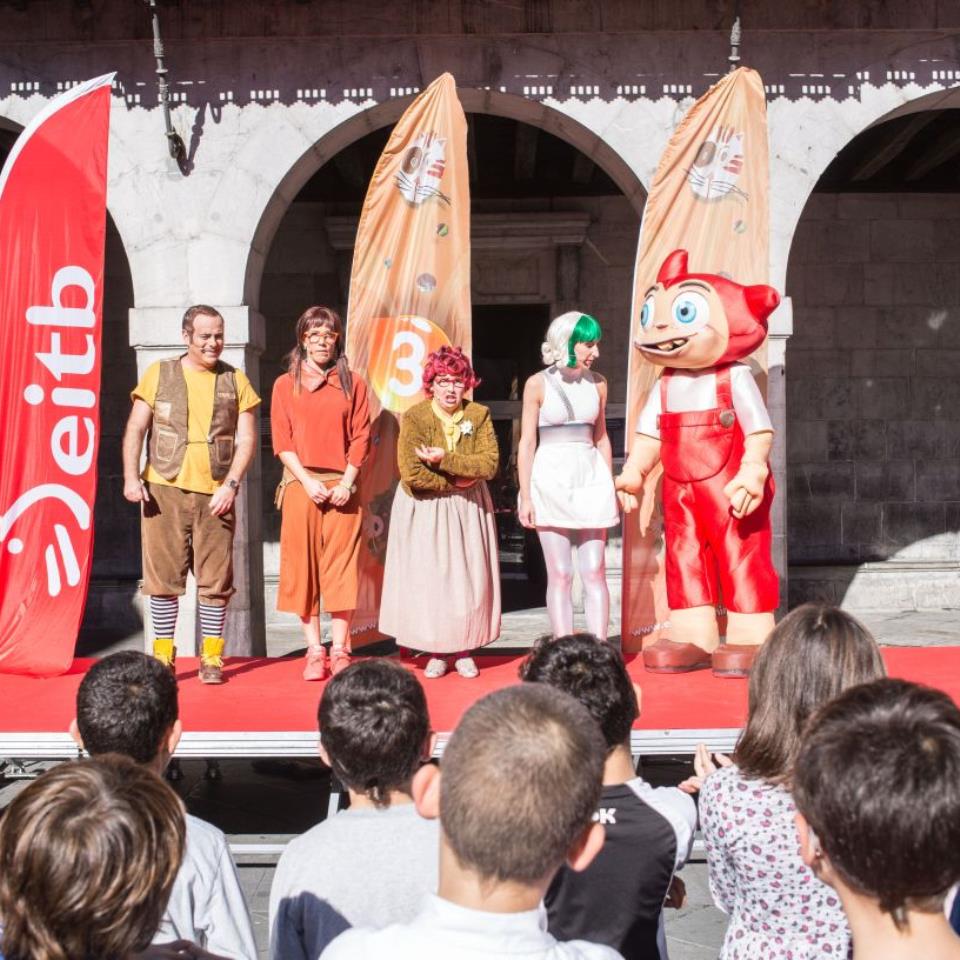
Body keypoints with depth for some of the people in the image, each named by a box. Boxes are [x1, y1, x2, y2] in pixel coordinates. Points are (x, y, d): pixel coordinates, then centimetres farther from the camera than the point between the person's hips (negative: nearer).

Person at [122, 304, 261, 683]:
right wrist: (131, 477, -6)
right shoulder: (159, 374, 8)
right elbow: (136, 429, 6)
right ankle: (162, 656, 12)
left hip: (216, 495, 0)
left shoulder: (235, 380, 9)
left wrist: (231, 484, -6)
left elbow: (247, 439, 5)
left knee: (215, 580, 2)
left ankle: (211, 658, 12)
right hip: (164, 491, 0)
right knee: (164, 577, 2)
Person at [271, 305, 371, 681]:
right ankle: (314, 652, 6)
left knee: (341, 568, -1)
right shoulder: (285, 385, 8)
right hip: (300, 484, 0)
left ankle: (339, 650, 5)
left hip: (341, 487, 0)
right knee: (303, 566, 0)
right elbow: (281, 441, 2)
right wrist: (308, 481, -10)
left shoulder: (352, 383, 8)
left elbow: (361, 437, 3)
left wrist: (346, 483, -8)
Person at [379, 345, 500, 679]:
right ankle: (436, 652, 11)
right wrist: (455, 482, -15)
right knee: (428, 578, 0)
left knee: (469, 577, 4)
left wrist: (444, 459, -22)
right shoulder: (414, 417, -12)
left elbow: (489, 464, -15)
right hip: (425, 510, -2)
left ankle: (464, 650, 16)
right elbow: (412, 474, -20)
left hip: (468, 508, 3)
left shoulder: (479, 414, -3)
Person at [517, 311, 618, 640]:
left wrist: (610, 487, 14)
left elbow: (601, 438, 15)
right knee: (560, 576, 0)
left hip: (591, 478, 3)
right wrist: (525, 496, -5)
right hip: (551, 480, -3)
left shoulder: (597, 383, 7)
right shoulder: (538, 384, -3)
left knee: (594, 573, 0)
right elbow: (527, 443, -2)